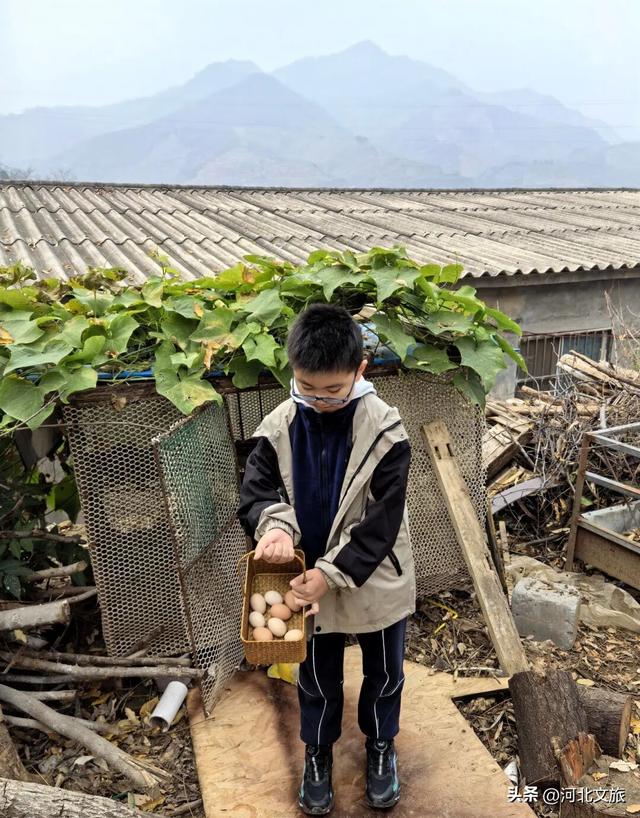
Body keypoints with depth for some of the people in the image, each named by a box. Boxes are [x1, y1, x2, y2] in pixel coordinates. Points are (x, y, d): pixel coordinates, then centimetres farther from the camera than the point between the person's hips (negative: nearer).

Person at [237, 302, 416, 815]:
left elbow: (381, 522, -20)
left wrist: (332, 573, -24)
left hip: (377, 580, -1)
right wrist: (275, 526, -27)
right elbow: (257, 489, -5)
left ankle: (381, 746, 49)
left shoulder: (384, 429, -20)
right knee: (317, 679, 21)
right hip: (309, 580, 2)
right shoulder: (279, 426, -12)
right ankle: (318, 753, 48)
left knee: (383, 673, 21)